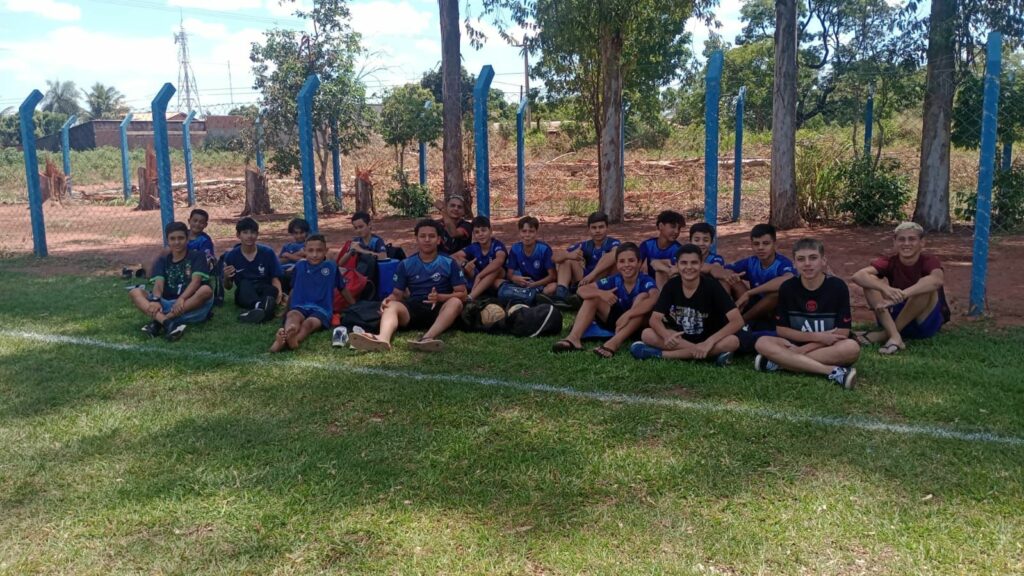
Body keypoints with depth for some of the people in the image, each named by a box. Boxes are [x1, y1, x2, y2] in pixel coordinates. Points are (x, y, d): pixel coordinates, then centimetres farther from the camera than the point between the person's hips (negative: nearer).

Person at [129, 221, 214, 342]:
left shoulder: (197, 256, 5)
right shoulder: (162, 260, 14)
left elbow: (196, 281, -11)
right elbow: (158, 283, -3)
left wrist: (181, 299, -29)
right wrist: (155, 300, -26)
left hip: (191, 307, -3)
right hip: (166, 305, 3)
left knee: (206, 290, -32)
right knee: (135, 292, -15)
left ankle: (158, 322, -36)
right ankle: (167, 323, -43)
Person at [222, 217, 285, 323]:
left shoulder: (268, 252, 0)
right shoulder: (231, 256, 0)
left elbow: (275, 278, -1)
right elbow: (228, 287, 7)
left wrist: (279, 292, -23)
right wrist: (226, 278, -16)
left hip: (265, 291, 0)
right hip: (244, 296, 0)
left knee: (272, 290, -33)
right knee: (244, 283, -33)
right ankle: (258, 306, -62)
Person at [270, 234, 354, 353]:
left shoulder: (331, 267, 7)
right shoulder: (299, 265, 11)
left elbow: (343, 288, 19)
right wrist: (287, 309, 31)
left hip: (321, 309, -2)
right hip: (299, 306, 2)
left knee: (308, 323, -36)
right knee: (293, 316, -35)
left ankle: (289, 341, -69)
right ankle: (286, 336, -69)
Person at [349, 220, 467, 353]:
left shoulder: (449, 263, 5)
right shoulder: (406, 264, 11)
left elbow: (462, 294, 2)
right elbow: (397, 293, 12)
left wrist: (440, 297, -17)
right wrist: (389, 299, -13)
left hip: (439, 309, -1)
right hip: (414, 308, 1)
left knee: (455, 302, -33)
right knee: (391, 306, -29)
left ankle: (428, 338, -58)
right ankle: (383, 339, -62)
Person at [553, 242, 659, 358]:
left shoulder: (646, 281, -19)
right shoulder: (614, 280, -8)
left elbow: (655, 299, -43)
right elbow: (582, 290, -10)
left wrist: (628, 314, -51)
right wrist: (601, 293, -31)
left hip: (639, 325, -4)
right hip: (617, 320, 4)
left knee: (643, 297, -31)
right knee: (592, 297, -11)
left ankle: (613, 343, -47)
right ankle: (574, 338, -31)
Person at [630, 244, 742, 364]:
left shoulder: (711, 286, -17)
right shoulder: (671, 285, -9)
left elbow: (737, 321, -23)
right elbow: (655, 319, -11)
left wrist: (709, 342, -34)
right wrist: (667, 335, -35)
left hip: (706, 339, -2)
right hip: (679, 338, 2)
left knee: (733, 341, -34)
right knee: (647, 334, -24)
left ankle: (661, 354, -31)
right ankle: (712, 353, -28)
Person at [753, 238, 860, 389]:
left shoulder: (837, 286, -8)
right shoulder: (787, 287, -3)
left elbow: (842, 333, -10)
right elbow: (781, 329, -1)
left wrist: (803, 350, -18)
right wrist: (817, 337, -14)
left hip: (828, 349, -1)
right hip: (796, 346, 2)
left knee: (852, 348, -34)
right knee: (763, 343, -25)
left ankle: (779, 361, -28)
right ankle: (833, 371, -33)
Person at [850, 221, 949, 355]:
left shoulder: (928, 261, -12)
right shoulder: (890, 262, -5)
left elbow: (938, 279, -38)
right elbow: (858, 276, -25)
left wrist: (901, 295, -50)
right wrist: (885, 288, -44)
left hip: (925, 322, -2)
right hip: (896, 317, 2)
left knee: (927, 287, -30)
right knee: (871, 281, -18)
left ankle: (884, 334, -24)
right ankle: (894, 336, -34)